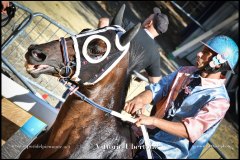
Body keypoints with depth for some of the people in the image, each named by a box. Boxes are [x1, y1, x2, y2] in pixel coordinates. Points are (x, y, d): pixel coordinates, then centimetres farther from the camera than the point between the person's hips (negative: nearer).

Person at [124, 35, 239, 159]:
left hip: (167, 149, -6)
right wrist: (141, 99, -23)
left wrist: (153, 121, -32)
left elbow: (190, 131, -24)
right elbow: (157, 88, -2)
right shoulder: (186, 71, 1)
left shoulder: (219, 100, -17)